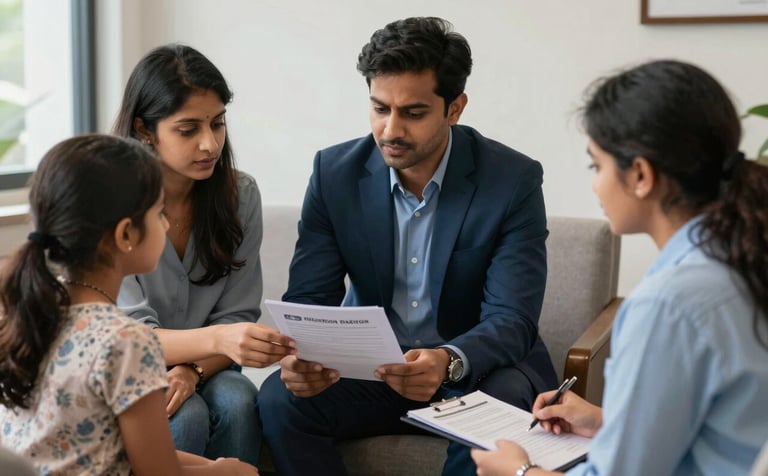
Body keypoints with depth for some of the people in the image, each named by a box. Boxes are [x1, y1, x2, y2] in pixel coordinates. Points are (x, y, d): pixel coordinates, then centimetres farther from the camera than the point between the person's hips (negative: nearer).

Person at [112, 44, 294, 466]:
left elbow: (235, 317, -3)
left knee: (237, 403, -28)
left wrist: (193, 370, -24)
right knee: (186, 417, -31)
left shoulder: (240, 194, -5)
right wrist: (216, 339, -41)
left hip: (203, 368, 3)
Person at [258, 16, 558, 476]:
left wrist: (449, 362, -42)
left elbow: (511, 320, -20)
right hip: (372, 366, 2)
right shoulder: (335, 172, -7)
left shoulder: (514, 180, -15)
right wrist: (302, 354, -32)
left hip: (476, 368, -1)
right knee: (281, 399, -23)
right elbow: (310, 297, -8)